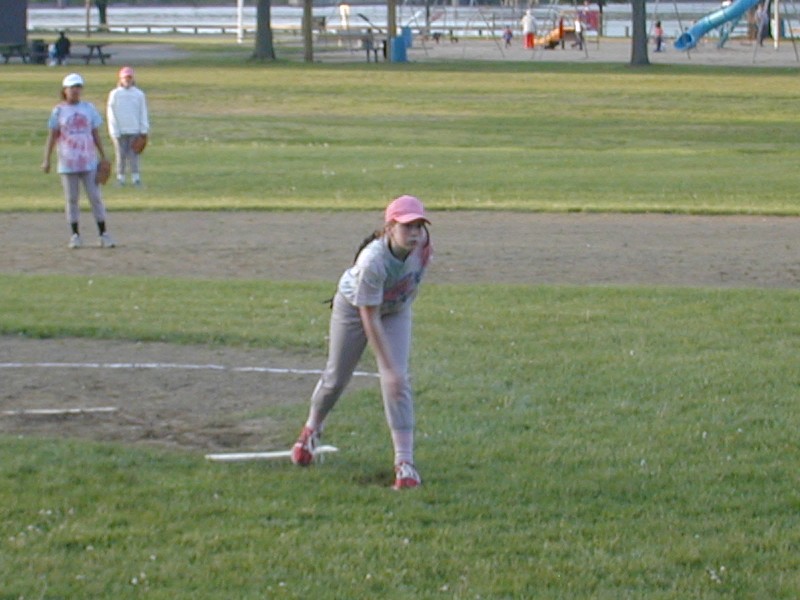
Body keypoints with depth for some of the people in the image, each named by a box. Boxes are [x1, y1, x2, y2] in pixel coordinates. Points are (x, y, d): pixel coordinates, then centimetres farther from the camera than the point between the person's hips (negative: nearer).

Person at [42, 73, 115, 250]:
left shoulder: (89, 108, 7)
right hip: (68, 163, -1)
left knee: (95, 197, -1)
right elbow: (52, 136, 4)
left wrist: (103, 157, 7)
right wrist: (46, 160, -2)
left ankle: (103, 235, 1)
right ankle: (75, 235, 10)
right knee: (71, 199, 3)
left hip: (89, 162, 1)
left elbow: (95, 134, 11)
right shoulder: (59, 110, 3)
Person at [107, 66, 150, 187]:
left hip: (134, 130, 0)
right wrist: (114, 131, -5)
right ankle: (120, 177, 9)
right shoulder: (114, 94, 2)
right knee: (121, 154, 2)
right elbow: (111, 113, 1)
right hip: (120, 131, 0)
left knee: (134, 154, -3)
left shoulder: (139, 94, 4)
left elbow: (143, 113, 8)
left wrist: (144, 130, 2)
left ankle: (136, 177, 0)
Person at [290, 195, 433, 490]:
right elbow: (370, 320, -37)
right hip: (354, 308, -3)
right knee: (336, 377, 12)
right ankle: (312, 428, 44)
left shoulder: (422, 244, -26)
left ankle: (405, 463, -13)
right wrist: (388, 367, -38)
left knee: (398, 381, -12)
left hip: (396, 310, 3)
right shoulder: (372, 261, -42)